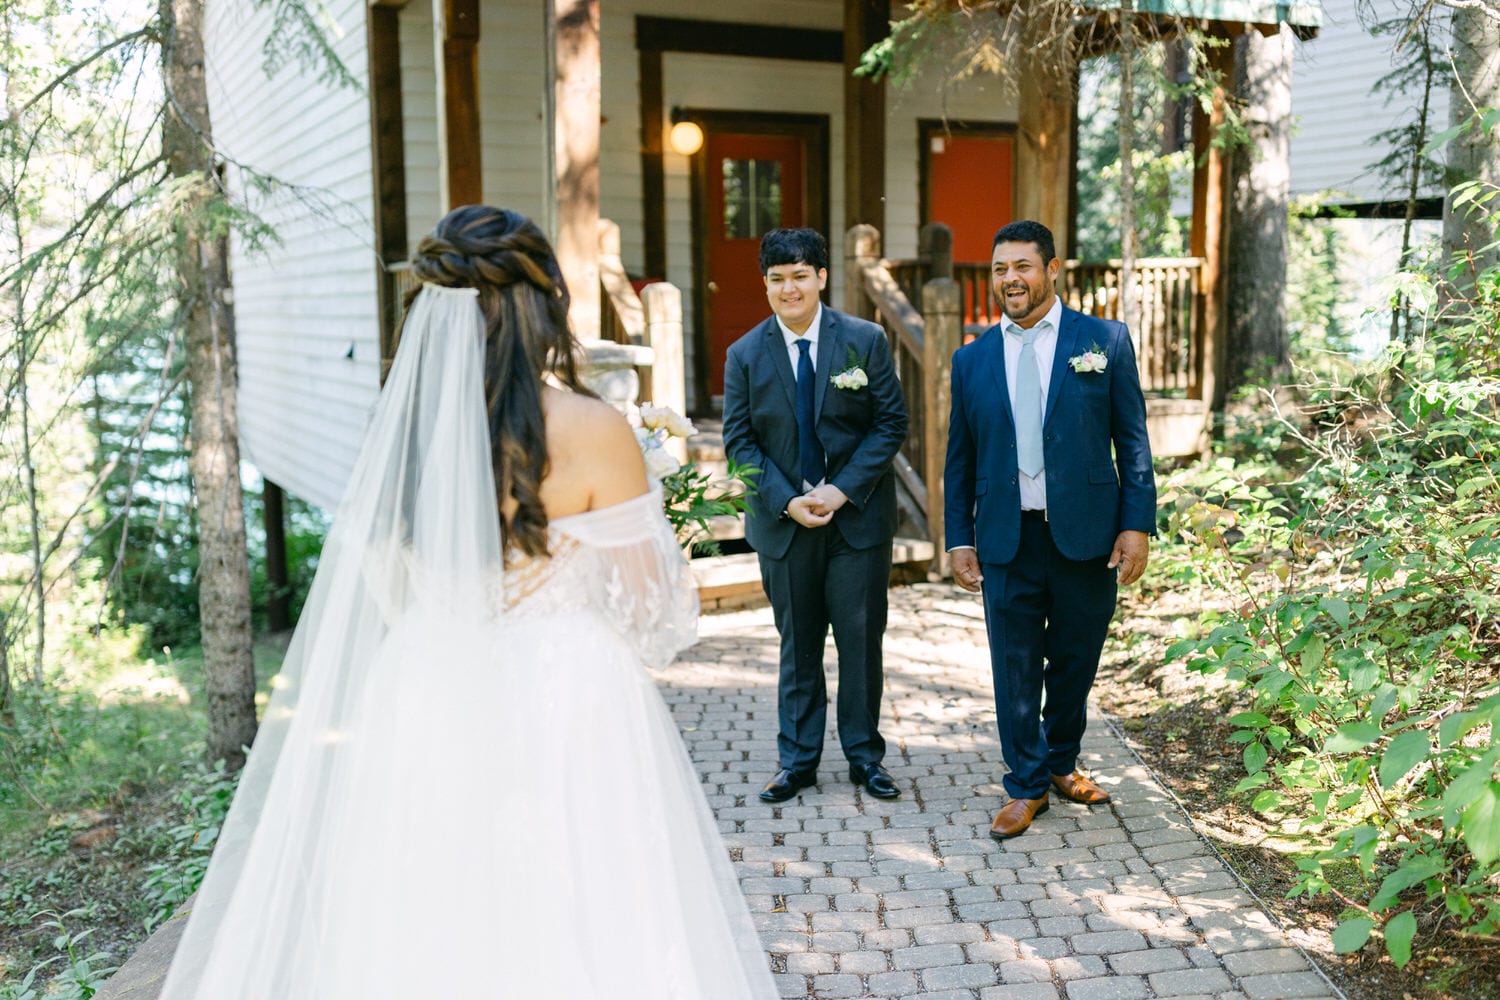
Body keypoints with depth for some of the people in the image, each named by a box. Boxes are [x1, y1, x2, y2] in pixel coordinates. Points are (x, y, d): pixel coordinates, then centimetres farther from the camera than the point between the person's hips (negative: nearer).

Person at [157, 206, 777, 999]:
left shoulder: (406, 424, -1)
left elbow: (386, 594, 9)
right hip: (562, 722, -4)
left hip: (427, 715, 5)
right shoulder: (590, 430, -14)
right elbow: (651, 613, -7)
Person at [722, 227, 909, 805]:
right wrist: (787, 500, -12)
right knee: (797, 644, 10)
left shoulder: (865, 341, -2)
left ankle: (864, 754, 22)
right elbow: (739, 440, 0)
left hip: (858, 515, -1)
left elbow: (891, 422, -3)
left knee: (861, 638, 6)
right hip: (784, 520, 1)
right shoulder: (746, 355, 1)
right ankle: (798, 759, 22)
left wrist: (843, 489, -13)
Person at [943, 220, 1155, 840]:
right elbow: (960, 459, 9)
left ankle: (1062, 762, 35)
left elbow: (1132, 440, 1)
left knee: (1075, 661, 12)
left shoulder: (1105, 341, 1)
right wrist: (959, 539, 5)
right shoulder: (972, 359, 6)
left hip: (1085, 533, -1)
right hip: (1007, 539, 1)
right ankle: (1027, 784, 23)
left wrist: (1137, 524, -5)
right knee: (1015, 667, 7)